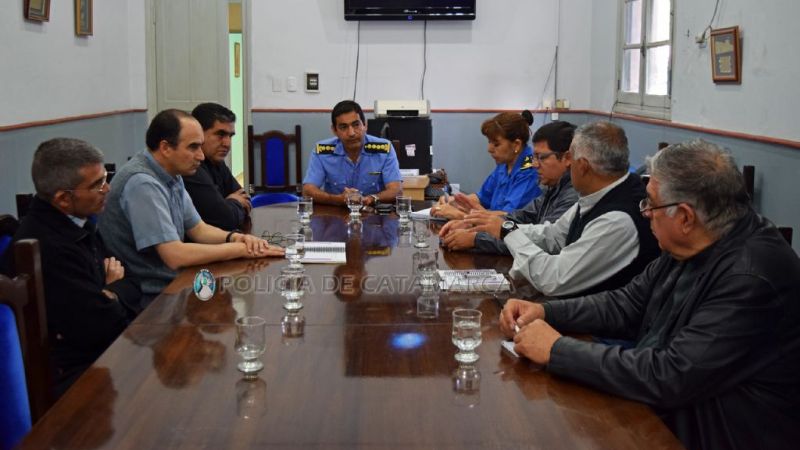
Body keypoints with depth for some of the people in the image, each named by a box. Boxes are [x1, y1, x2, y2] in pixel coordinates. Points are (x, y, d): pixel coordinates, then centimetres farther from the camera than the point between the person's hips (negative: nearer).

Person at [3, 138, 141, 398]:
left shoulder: (77, 221, 4)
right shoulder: (47, 249, -26)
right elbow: (107, 325, -24)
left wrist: (114, 292, -12)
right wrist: (117, 289, -3)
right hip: (82, 374, -9)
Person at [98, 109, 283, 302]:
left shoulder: (171, 175, 6)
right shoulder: (142, 183, -22)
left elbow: (198, 229, 14)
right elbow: (175, 255, -27)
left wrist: (234, 237, -6)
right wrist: (240, 249, -18)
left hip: (170, 283, 8)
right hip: (149, 298, -8)